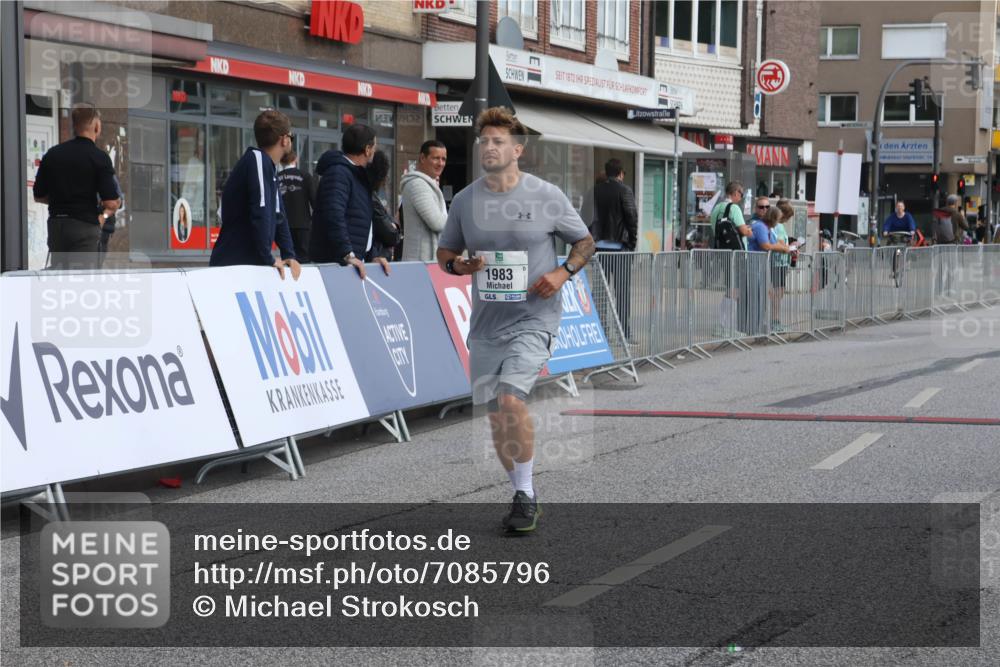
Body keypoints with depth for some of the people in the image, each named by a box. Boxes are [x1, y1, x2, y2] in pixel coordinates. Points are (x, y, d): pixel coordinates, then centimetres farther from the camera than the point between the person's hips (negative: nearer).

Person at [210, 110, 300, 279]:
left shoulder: (270, 167, 16)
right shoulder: (257, 159, -12)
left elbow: (278, 217, 19)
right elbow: (259, 213, -22)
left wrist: (289, 256, 7)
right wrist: (268, 259, -20)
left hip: (251, 265, 9)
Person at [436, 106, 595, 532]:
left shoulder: (547, 196, -4)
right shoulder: (464, 201, 4)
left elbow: (585, 243, 7)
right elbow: (445, 252, 15)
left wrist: (563, 271, -11)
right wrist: (457, 264, -8)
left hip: (534, 318, -4)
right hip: (485, 323, 4)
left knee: (511, 397, -22)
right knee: (496, 416, 7)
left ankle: (526, 494, -8)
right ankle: (523, 498, 24)